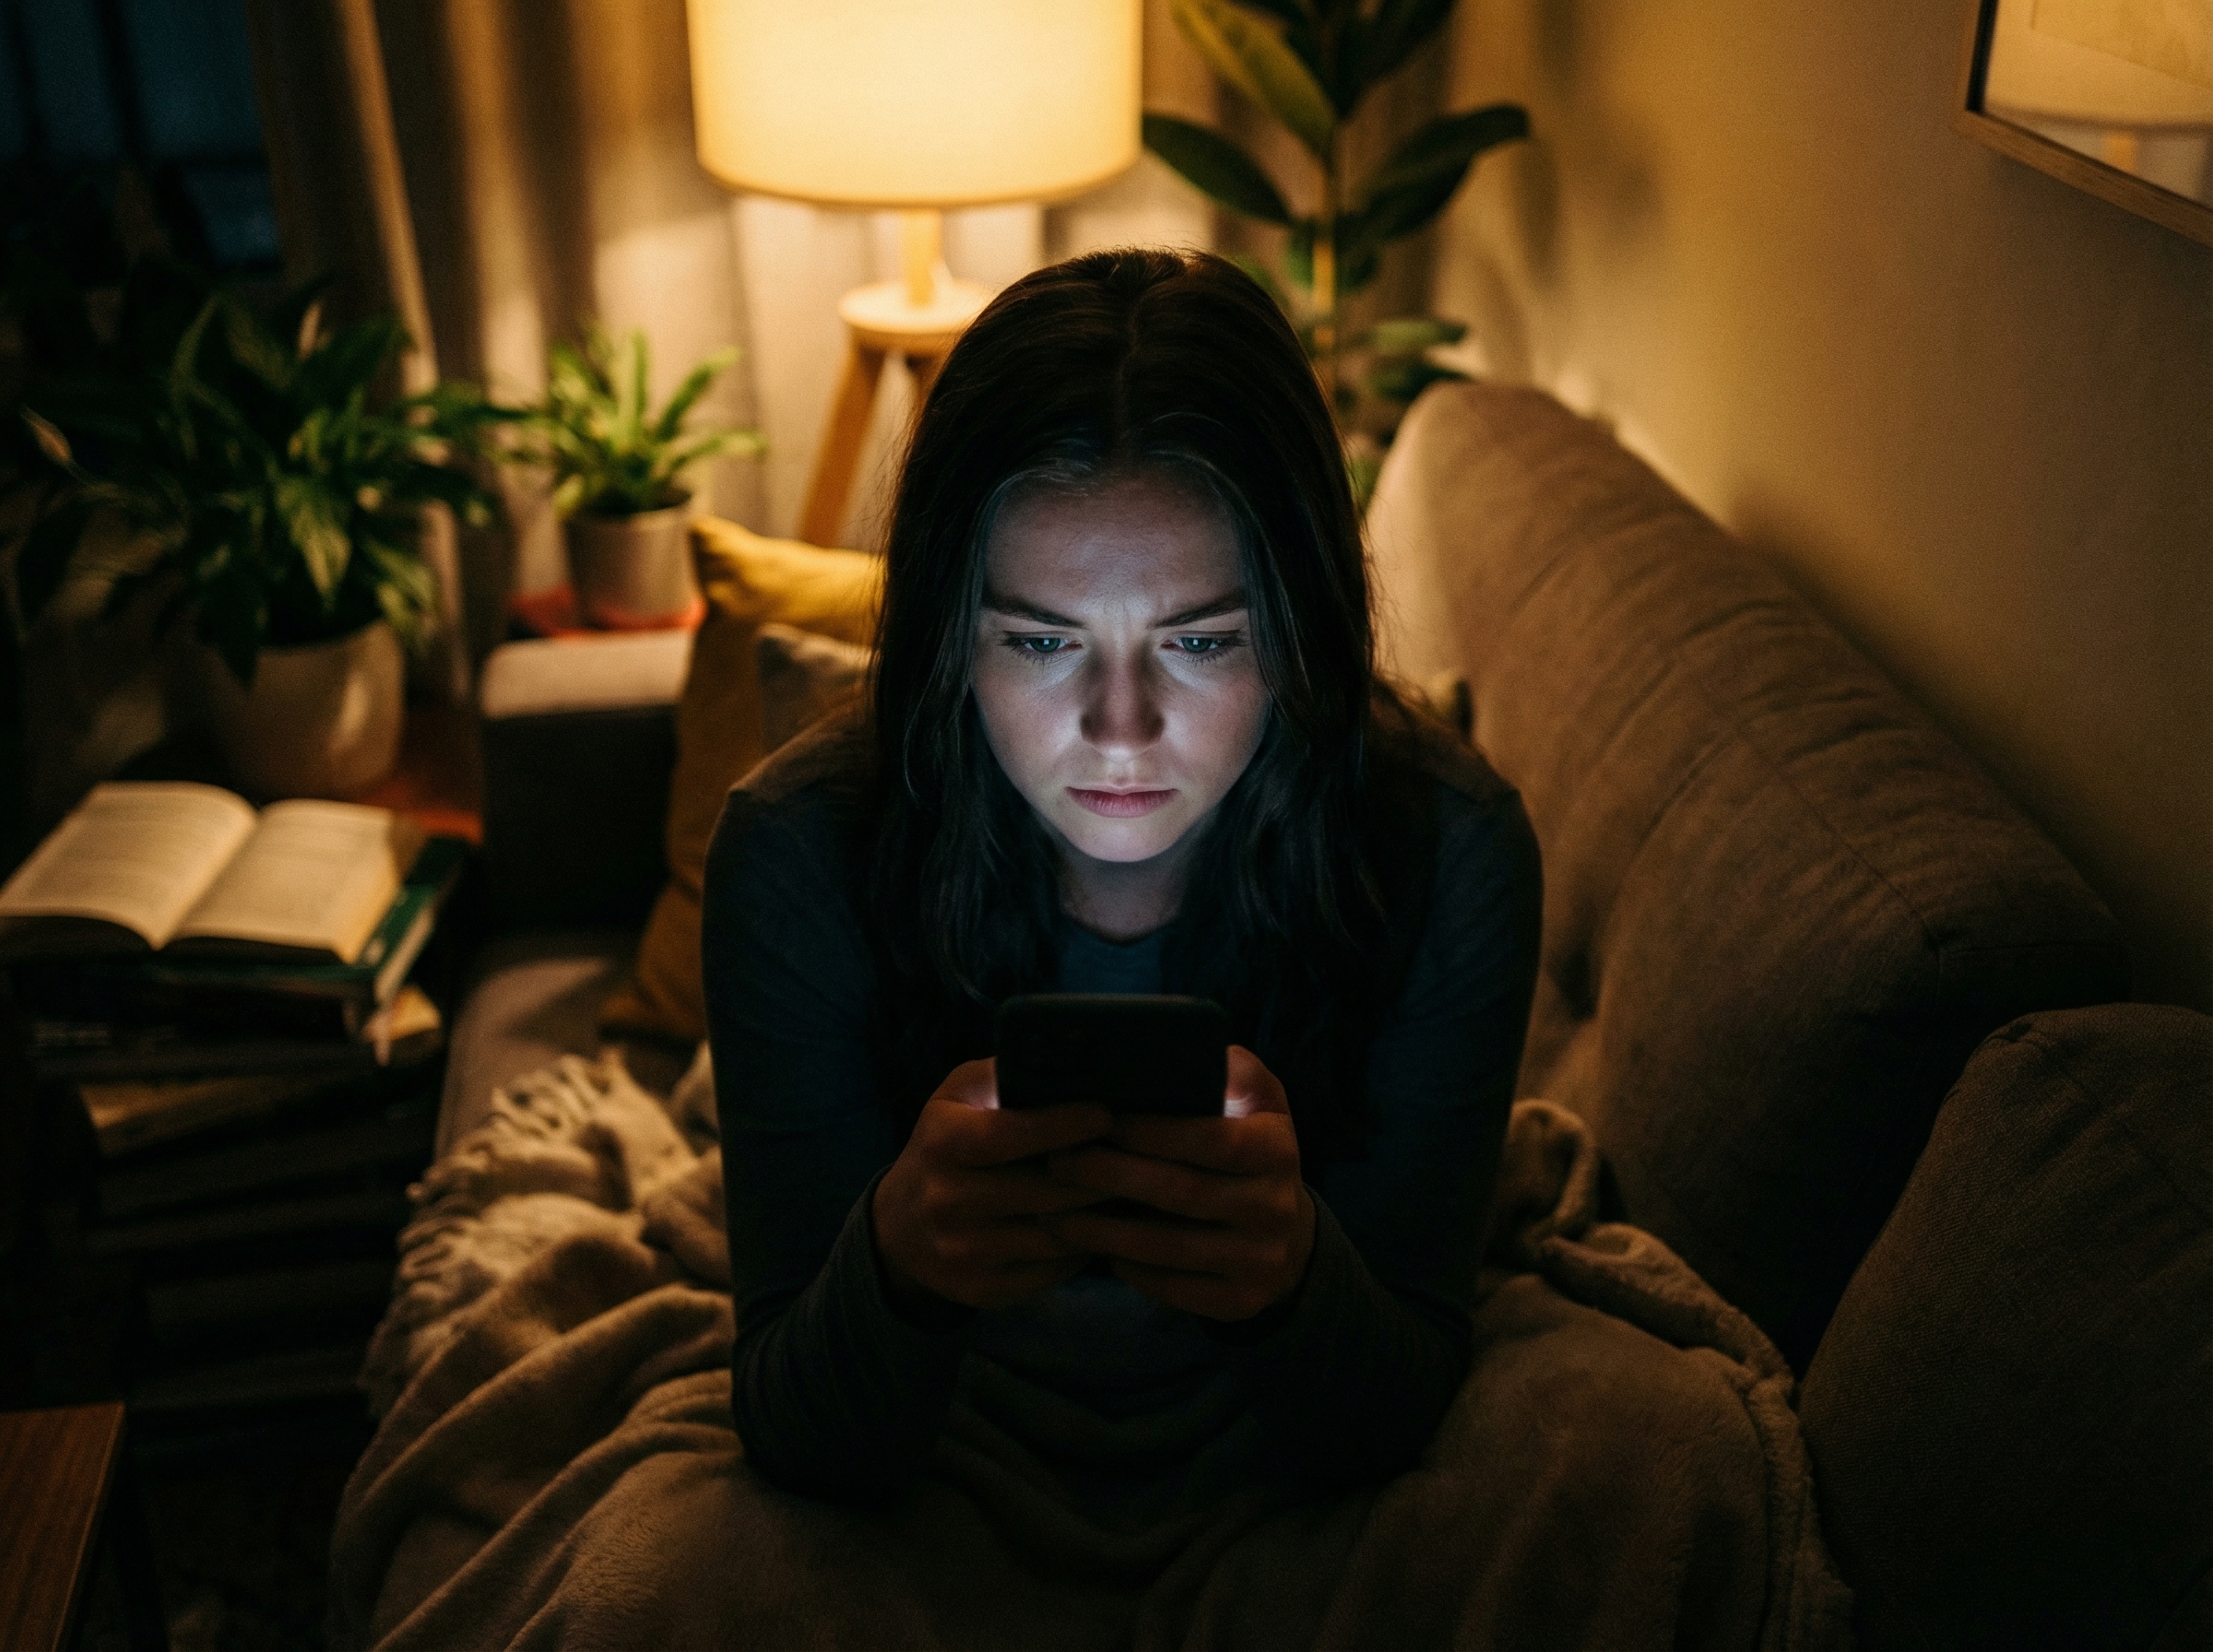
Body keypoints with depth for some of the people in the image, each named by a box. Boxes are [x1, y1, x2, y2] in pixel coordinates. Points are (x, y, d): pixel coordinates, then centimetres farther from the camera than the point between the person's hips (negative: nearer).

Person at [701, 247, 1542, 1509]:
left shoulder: (1446, 849, -18)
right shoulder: (801, 853, -19)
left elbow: (1389, 1425, -13)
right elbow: (811, 1454, -15)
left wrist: (1292, 1273, -36)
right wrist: (898, 1258, -38)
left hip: (1288, 1512, 2)